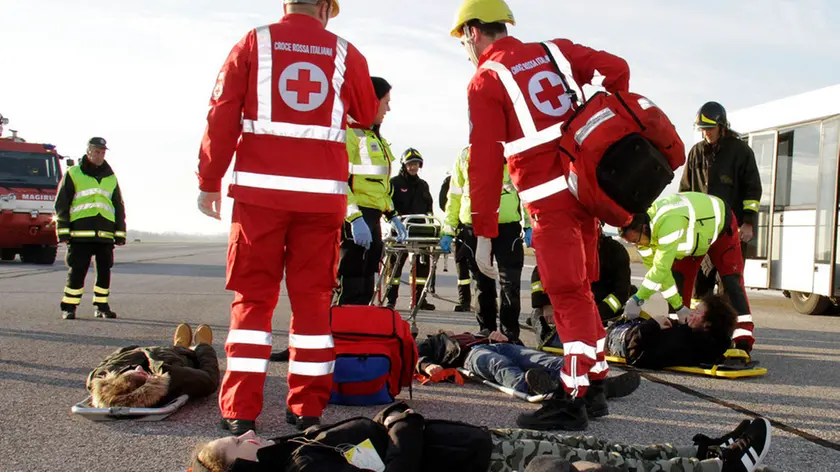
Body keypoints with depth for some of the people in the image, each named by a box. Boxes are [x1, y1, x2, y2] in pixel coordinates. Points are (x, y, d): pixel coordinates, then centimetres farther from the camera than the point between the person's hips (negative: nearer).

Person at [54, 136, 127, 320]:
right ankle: (69, 307, 6)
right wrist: (63, 231, -4)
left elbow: (119, 207, 19)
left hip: (105, 234, 4)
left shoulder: (111, 178, 17)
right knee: (77, 271, -4)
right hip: (80, 234, -3)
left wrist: (120, 233, 12)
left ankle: (102, 306, 15)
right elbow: (61, 204, 3)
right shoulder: (73, 174, 7)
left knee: (105, 271, 5)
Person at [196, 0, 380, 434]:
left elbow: (221, 117, 1)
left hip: (260, 188, 0)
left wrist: (209, 182, 7)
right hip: (322, 192, 1)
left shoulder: (253, 43, 6)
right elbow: (368, 116, 23)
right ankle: (307, 407, 10)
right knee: (313, 298, 7)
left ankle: (240, 409, 4)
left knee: (252, 296, 5)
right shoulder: (345, 53, 9)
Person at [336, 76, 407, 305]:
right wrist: (355, 218, -25)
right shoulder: (349, 132, -11)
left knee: (365, 290, 13)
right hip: (354, 219, -10)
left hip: (371, 218, 10)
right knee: (349, 290, -8)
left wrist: (391, 215, 23)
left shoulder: (375, 136, 20)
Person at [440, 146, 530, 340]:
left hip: (508, 227, -2)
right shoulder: (465, 155, 16)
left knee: (510, 285, -4)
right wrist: (448, 230, 11)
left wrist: (528, 224, -8)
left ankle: (510, 336, 4)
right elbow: (454, 194, 17)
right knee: (483, 286, 9)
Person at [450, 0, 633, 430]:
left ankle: (573, 399, -1)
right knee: (579, 289, 16)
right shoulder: (554, 51, 14)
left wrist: (483, 234, -6)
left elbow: (485, 164, -8)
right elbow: (616, 68, 8)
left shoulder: (485, 81, -3)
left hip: (550, 201, -7)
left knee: (568, 294, -5)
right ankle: (596, 381, 25)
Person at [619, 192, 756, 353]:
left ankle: (744, 343, -12)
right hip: (691, 235, 6)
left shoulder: (668, 222, -48)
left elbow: (661, 267, -47)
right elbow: (658, 271, -17)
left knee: (731, 280, -14)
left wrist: (637, 299, -43)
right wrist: (679, 306, -18)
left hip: (720, 225, -6)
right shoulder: (643, 232, -22)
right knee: (677, 278, -6)